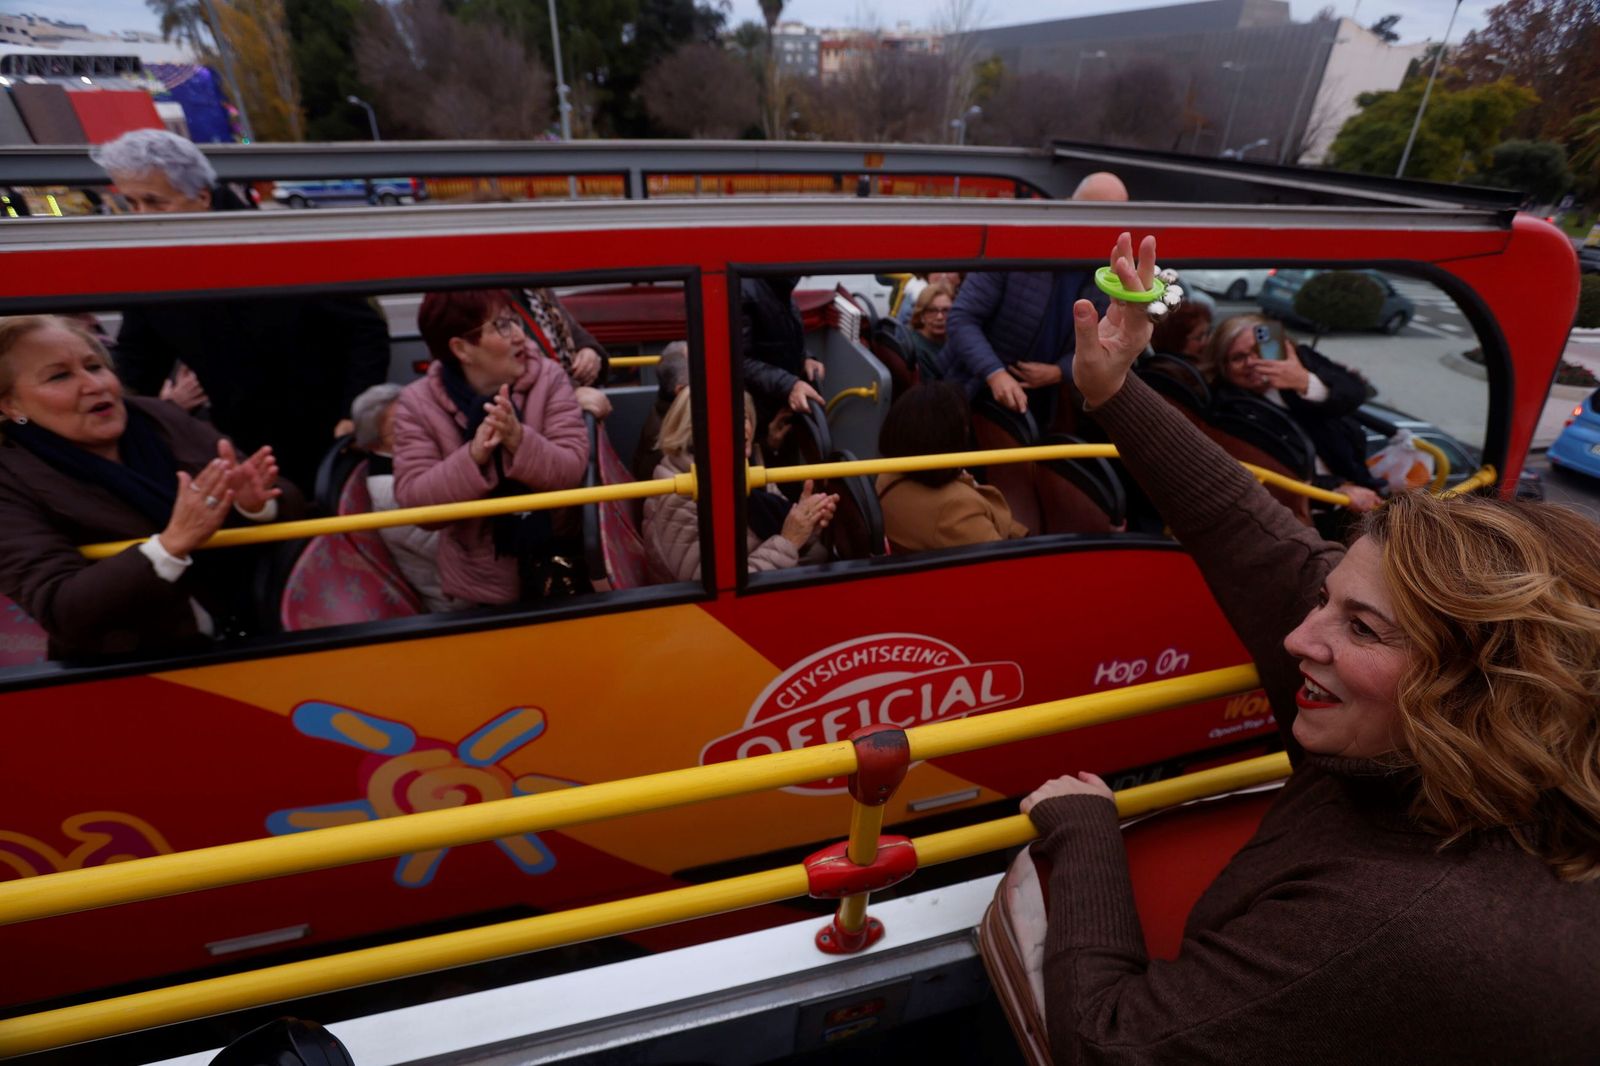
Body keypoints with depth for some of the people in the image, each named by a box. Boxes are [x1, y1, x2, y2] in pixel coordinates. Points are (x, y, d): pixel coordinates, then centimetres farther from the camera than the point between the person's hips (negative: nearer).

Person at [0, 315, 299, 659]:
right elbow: (59, 612, -14)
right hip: (140, 669, -4)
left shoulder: (159, 418, 5)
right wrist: (172, 544, -27)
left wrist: (255, 504, -20)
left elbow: (287, 504, 3)